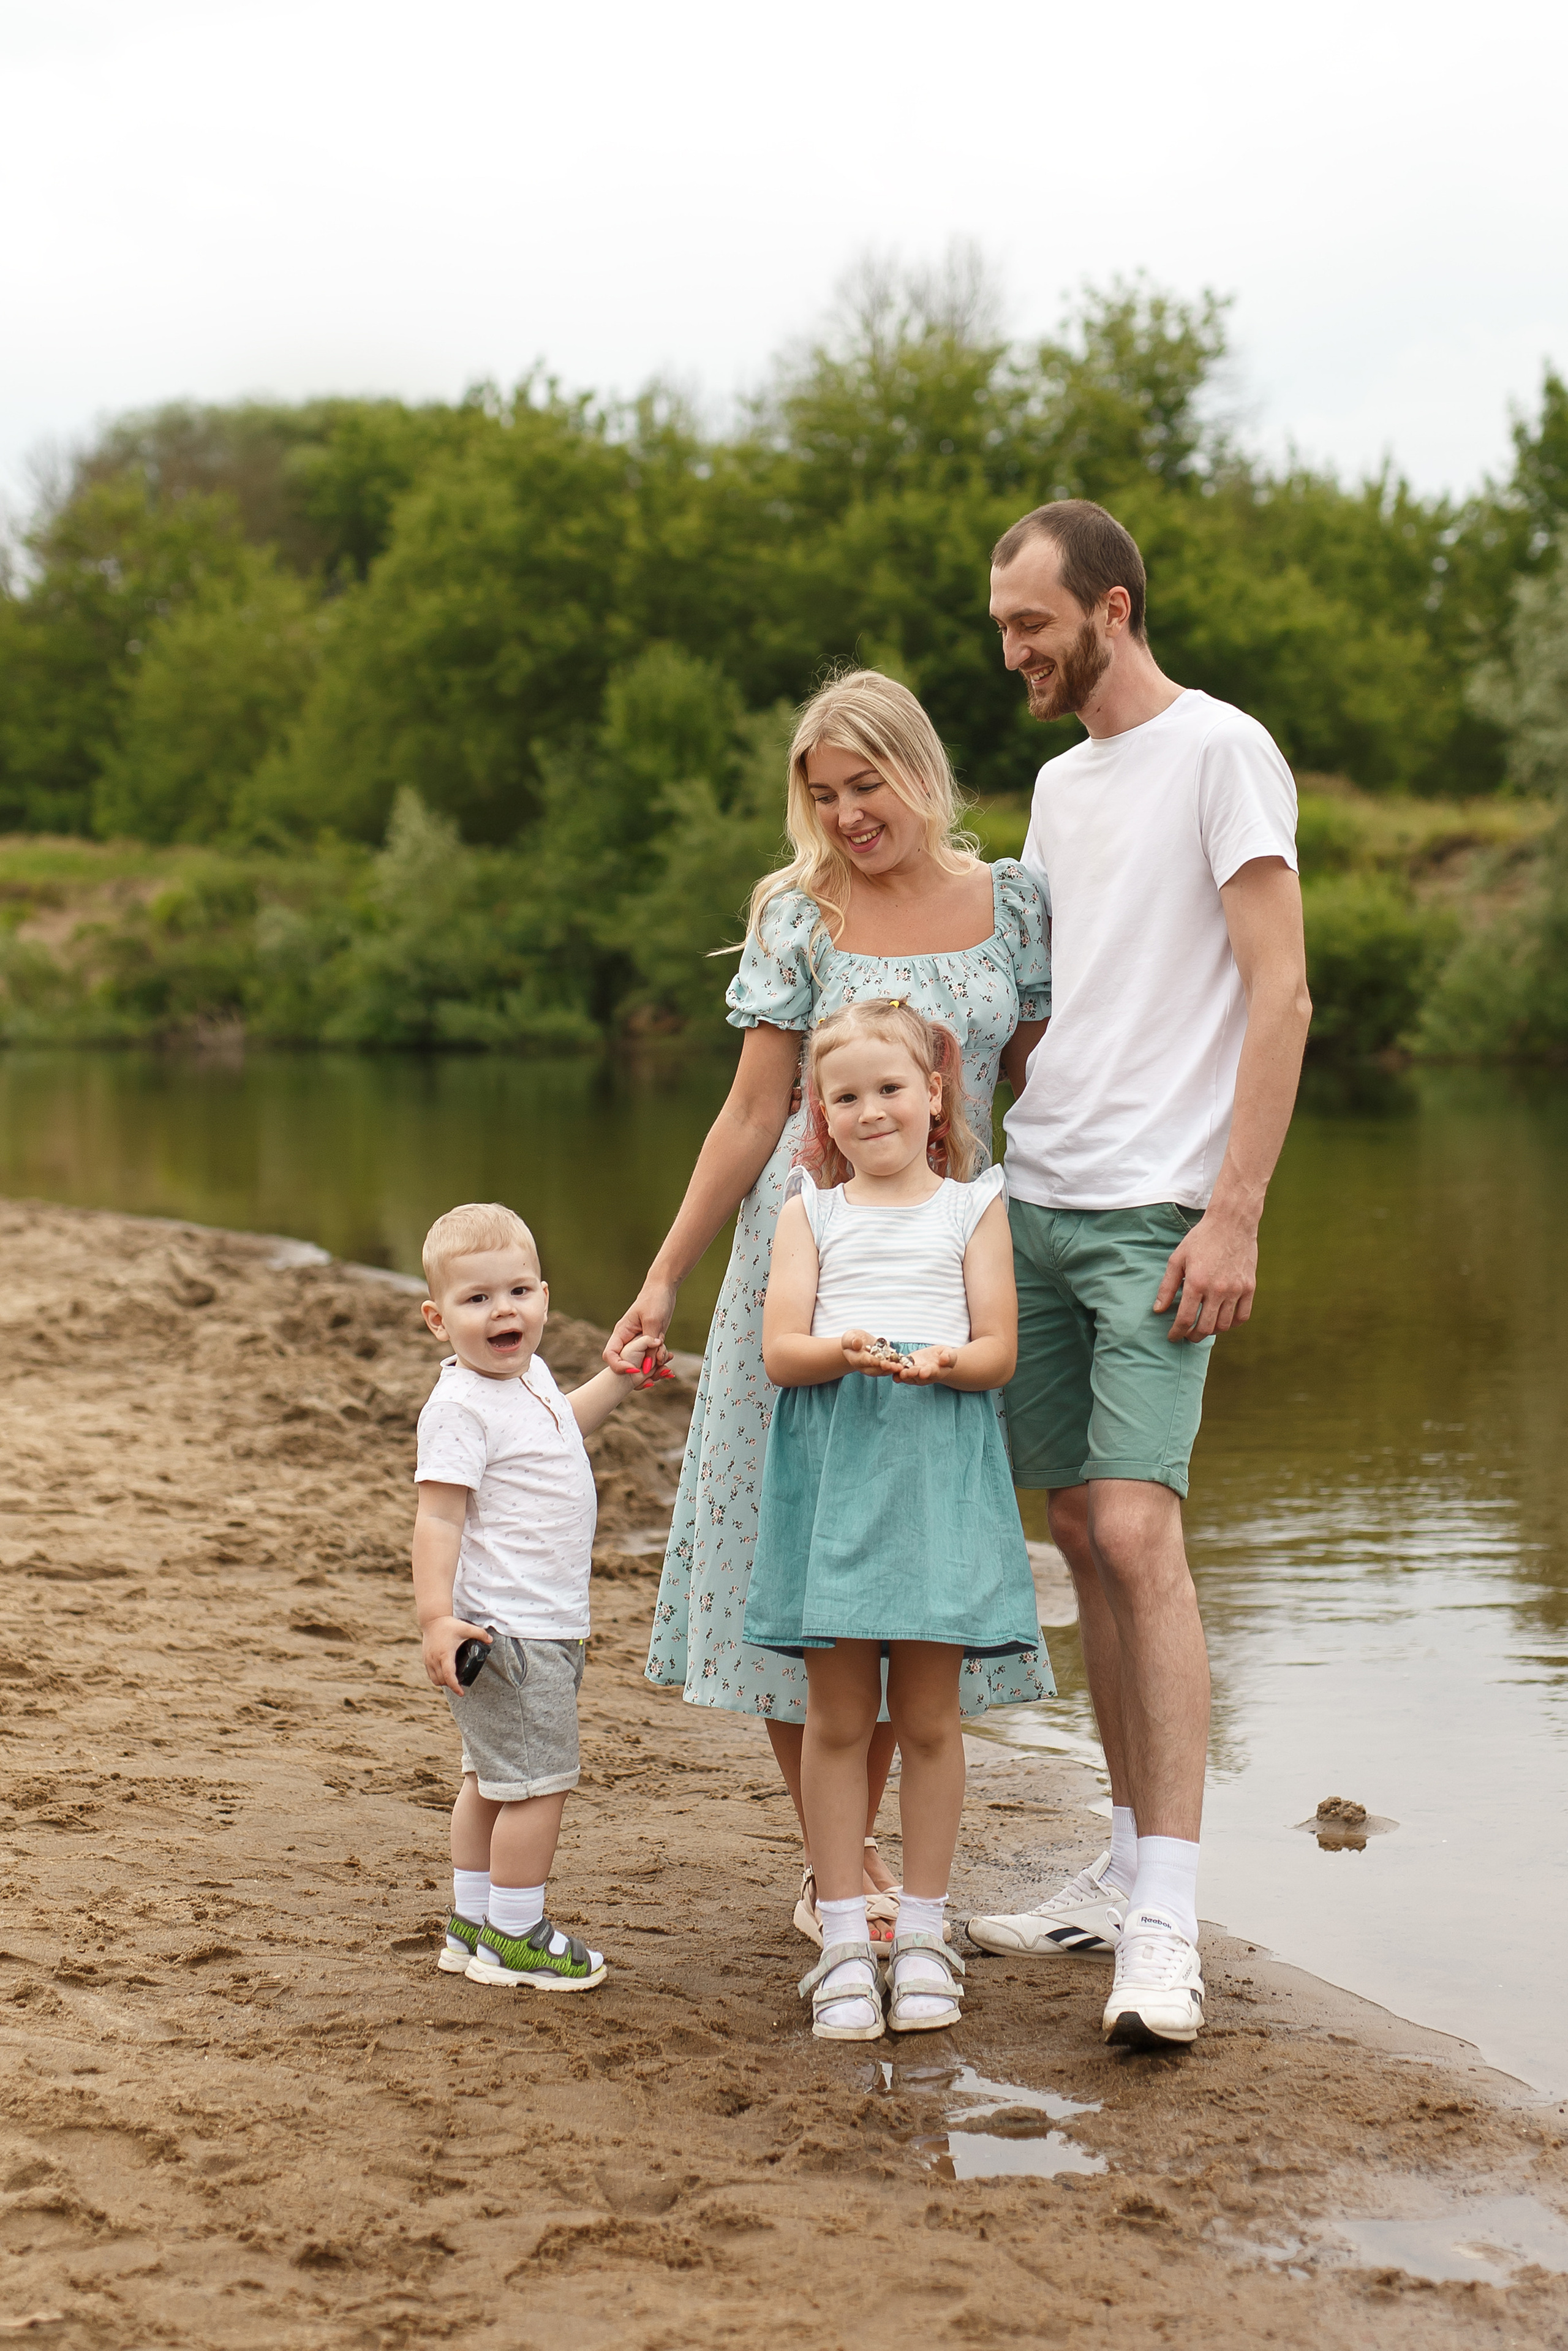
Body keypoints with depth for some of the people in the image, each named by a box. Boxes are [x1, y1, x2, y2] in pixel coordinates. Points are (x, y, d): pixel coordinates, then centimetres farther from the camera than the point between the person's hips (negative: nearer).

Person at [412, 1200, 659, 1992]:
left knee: (492, 1778, 18)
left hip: (544, 1627, 10)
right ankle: (513, 1937, 8)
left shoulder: (530, 1378, 9)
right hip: (507, 1632, -10)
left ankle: (472, 1924, 30)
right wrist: (436, 1616, -31)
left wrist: (619, 1378, 30)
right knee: (538, 1781, -4)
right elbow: (438, 1517, -24)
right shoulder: (460, 1407, -20)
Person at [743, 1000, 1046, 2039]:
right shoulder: (811, 1212, 10)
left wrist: (946, 1361, -20)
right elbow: (780, 1350, 1)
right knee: (838, 1715, 1)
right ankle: (845, 1939, 10)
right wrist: (843, 1351, -20)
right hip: (831, 1472, 0)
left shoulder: (974, 1207, 9)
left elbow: (999, 1349, 1)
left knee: (929, 1713, 3)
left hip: (939, 1473, 0)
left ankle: (924, 1933, 15)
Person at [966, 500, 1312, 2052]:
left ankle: (1165, 1928, -14)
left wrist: (1234, 1213, -18)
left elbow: (1279, 998, -11)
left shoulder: (1222, 753, -5)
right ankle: (1129, 1866, 20)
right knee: (1082, 1533, 9)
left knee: (1137, 1531, -16)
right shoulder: (1059, 783, 19)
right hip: (1036, 1202, 8)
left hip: (1158, 1213, -8)